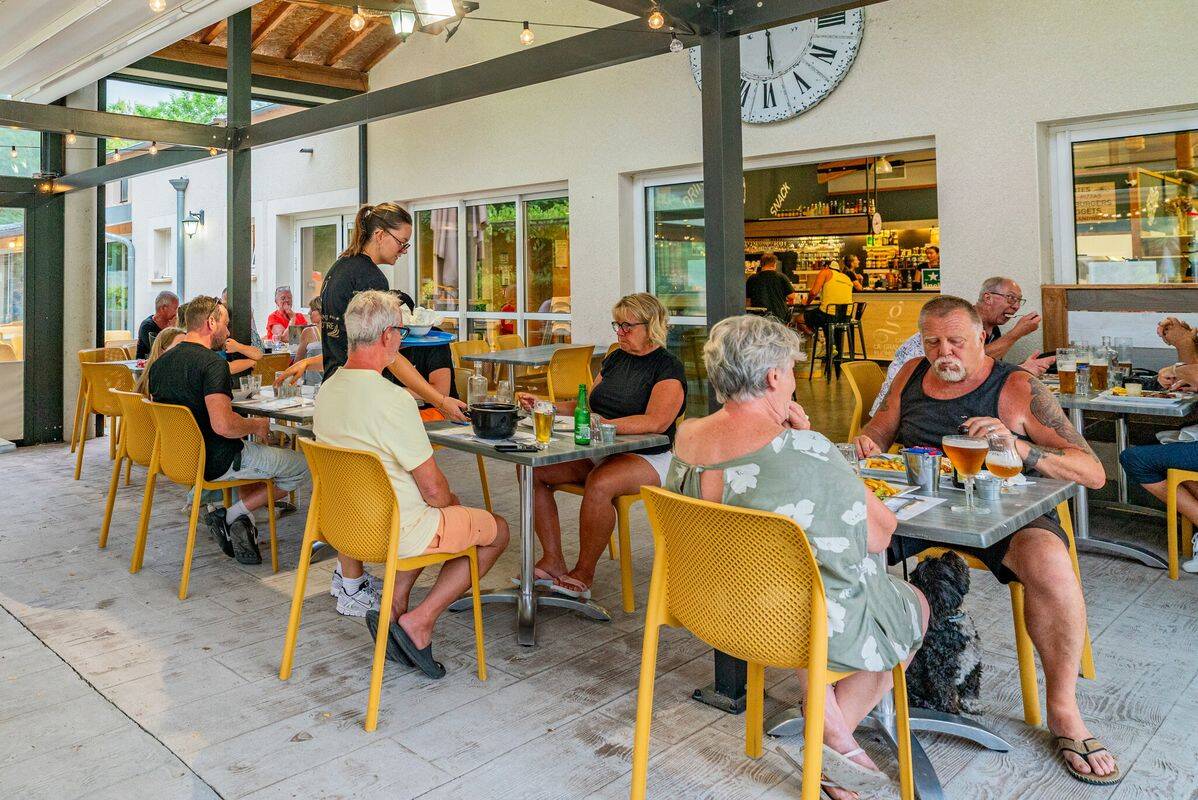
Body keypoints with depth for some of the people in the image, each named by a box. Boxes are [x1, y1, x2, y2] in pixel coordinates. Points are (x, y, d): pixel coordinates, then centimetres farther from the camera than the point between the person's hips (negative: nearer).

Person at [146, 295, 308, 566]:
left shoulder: (159, 363, 5)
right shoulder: (212, 363, -23)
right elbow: (223, 425, -33)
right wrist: (257, 426, -14)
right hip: (215, 463, -9)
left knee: (252, 451, 34)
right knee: (301, 465, 2)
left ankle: (245, 523, 15)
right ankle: (233, 515, 0)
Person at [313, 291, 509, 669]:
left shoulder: (325, 390, 0)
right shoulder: (393, 400, -26)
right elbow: (433, 488, -21)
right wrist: (455, 504, 4)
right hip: (395, 532, -8)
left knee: (430, 515, 32)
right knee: (498, 530, 11)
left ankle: (393, 604, 15)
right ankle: (418, 621, 2)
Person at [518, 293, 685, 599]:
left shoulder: (668, 367, -7)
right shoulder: (615, 359, 16)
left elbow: (656, 422, -23)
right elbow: (588, 406, 18)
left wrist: (606, 424, -33)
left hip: (647, 457, -7)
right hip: (597, 452, 7)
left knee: (599, 484, -37)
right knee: (533, 471, -13)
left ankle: (583, 574, -19)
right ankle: (553, 561, -9)